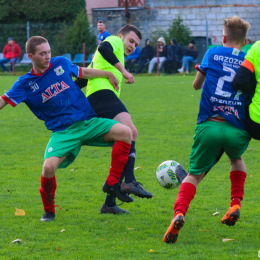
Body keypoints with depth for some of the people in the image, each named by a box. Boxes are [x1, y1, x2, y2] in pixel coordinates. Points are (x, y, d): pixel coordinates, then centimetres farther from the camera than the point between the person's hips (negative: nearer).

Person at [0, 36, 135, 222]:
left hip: (88, 122, 2)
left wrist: (108, 74, 21)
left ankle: (112, 184, -9)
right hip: (63, 132, -2)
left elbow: (84, 72, 22)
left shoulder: (61, 63, 5)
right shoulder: (25, 83, -1)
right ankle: (49, 211, 3)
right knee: (49, 167, -27)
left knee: (125, 132, -21)